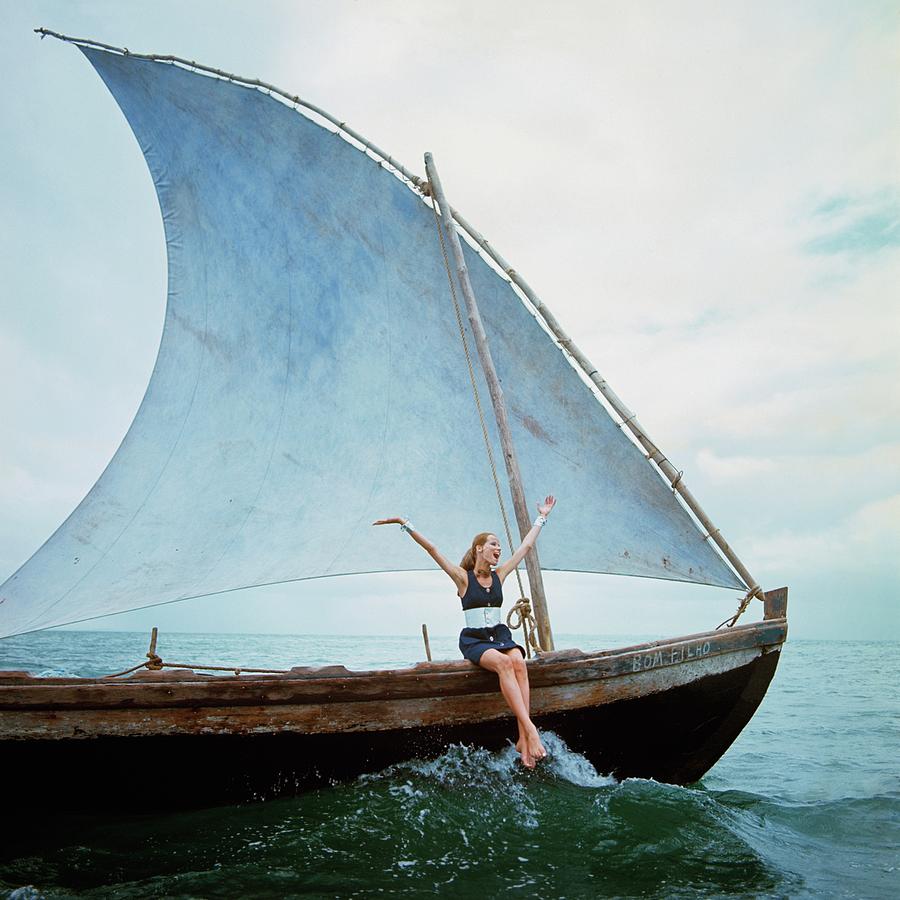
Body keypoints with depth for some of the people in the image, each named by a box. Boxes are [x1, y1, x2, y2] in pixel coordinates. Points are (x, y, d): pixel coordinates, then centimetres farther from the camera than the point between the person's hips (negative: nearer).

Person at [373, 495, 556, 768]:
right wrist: (405, 524, -16)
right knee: (503, 663, -35)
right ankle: (529, 729, -43)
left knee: (519, 662, -30)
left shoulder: (499, 574, 12)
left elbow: (526, 545, 20)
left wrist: (541, 517, 27)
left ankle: (523, 739, -38)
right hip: (474, 639, -4)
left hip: (500, 635, 4)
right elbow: (431, 549, -9)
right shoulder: (463, 577, 0)